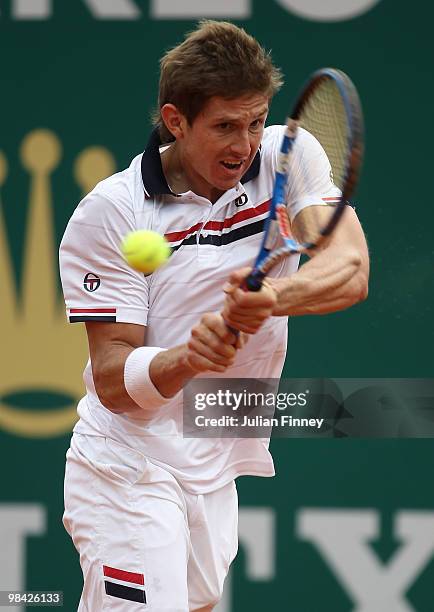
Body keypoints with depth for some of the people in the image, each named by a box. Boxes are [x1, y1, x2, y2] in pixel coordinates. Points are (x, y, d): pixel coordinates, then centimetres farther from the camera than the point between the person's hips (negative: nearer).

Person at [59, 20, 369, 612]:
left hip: (219, 471, 4)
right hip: (130, 468, -4)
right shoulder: (110, 212, -13)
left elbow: (350, 273, -19)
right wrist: (185, 358, -36)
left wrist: (275, 295, -40)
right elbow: (111, 380, -15)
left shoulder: (289, 156, -4)